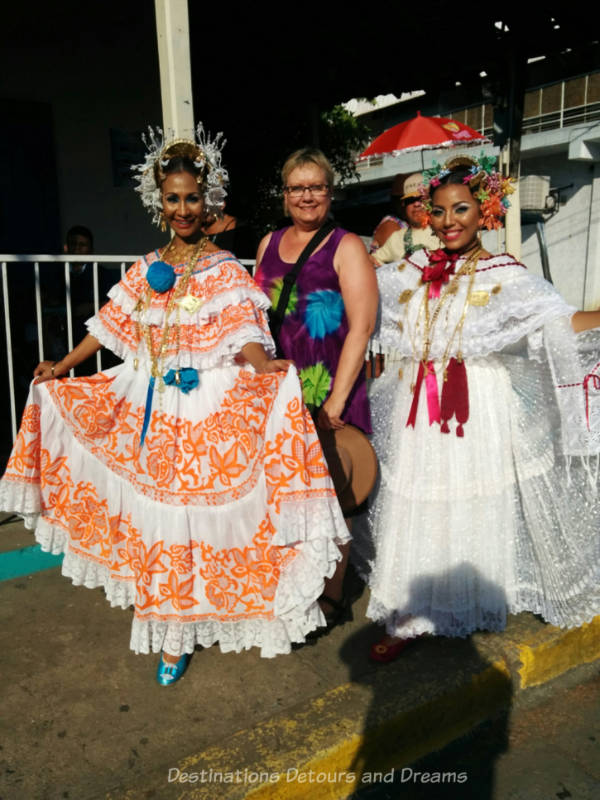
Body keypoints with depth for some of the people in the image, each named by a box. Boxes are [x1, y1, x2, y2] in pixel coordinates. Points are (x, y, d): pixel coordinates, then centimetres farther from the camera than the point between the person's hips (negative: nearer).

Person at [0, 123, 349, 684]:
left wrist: (267, 369, -33)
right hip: (152, 411, 5)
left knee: (204, 509, 1)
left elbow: (243, 336, -13)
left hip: (210, 411, -4)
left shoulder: (225, 270, -3)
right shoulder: (146, 270, 11)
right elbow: (112, 325, 16)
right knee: (160, 517, 10)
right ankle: (174, 637, 27)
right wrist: (63, 366, 15)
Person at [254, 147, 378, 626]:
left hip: (328, 393, -5)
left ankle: (333, 597, 20)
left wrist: (336, 401, -17)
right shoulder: (270, 244, 14)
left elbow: (361, 326, -11)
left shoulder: (346, 247, -4)